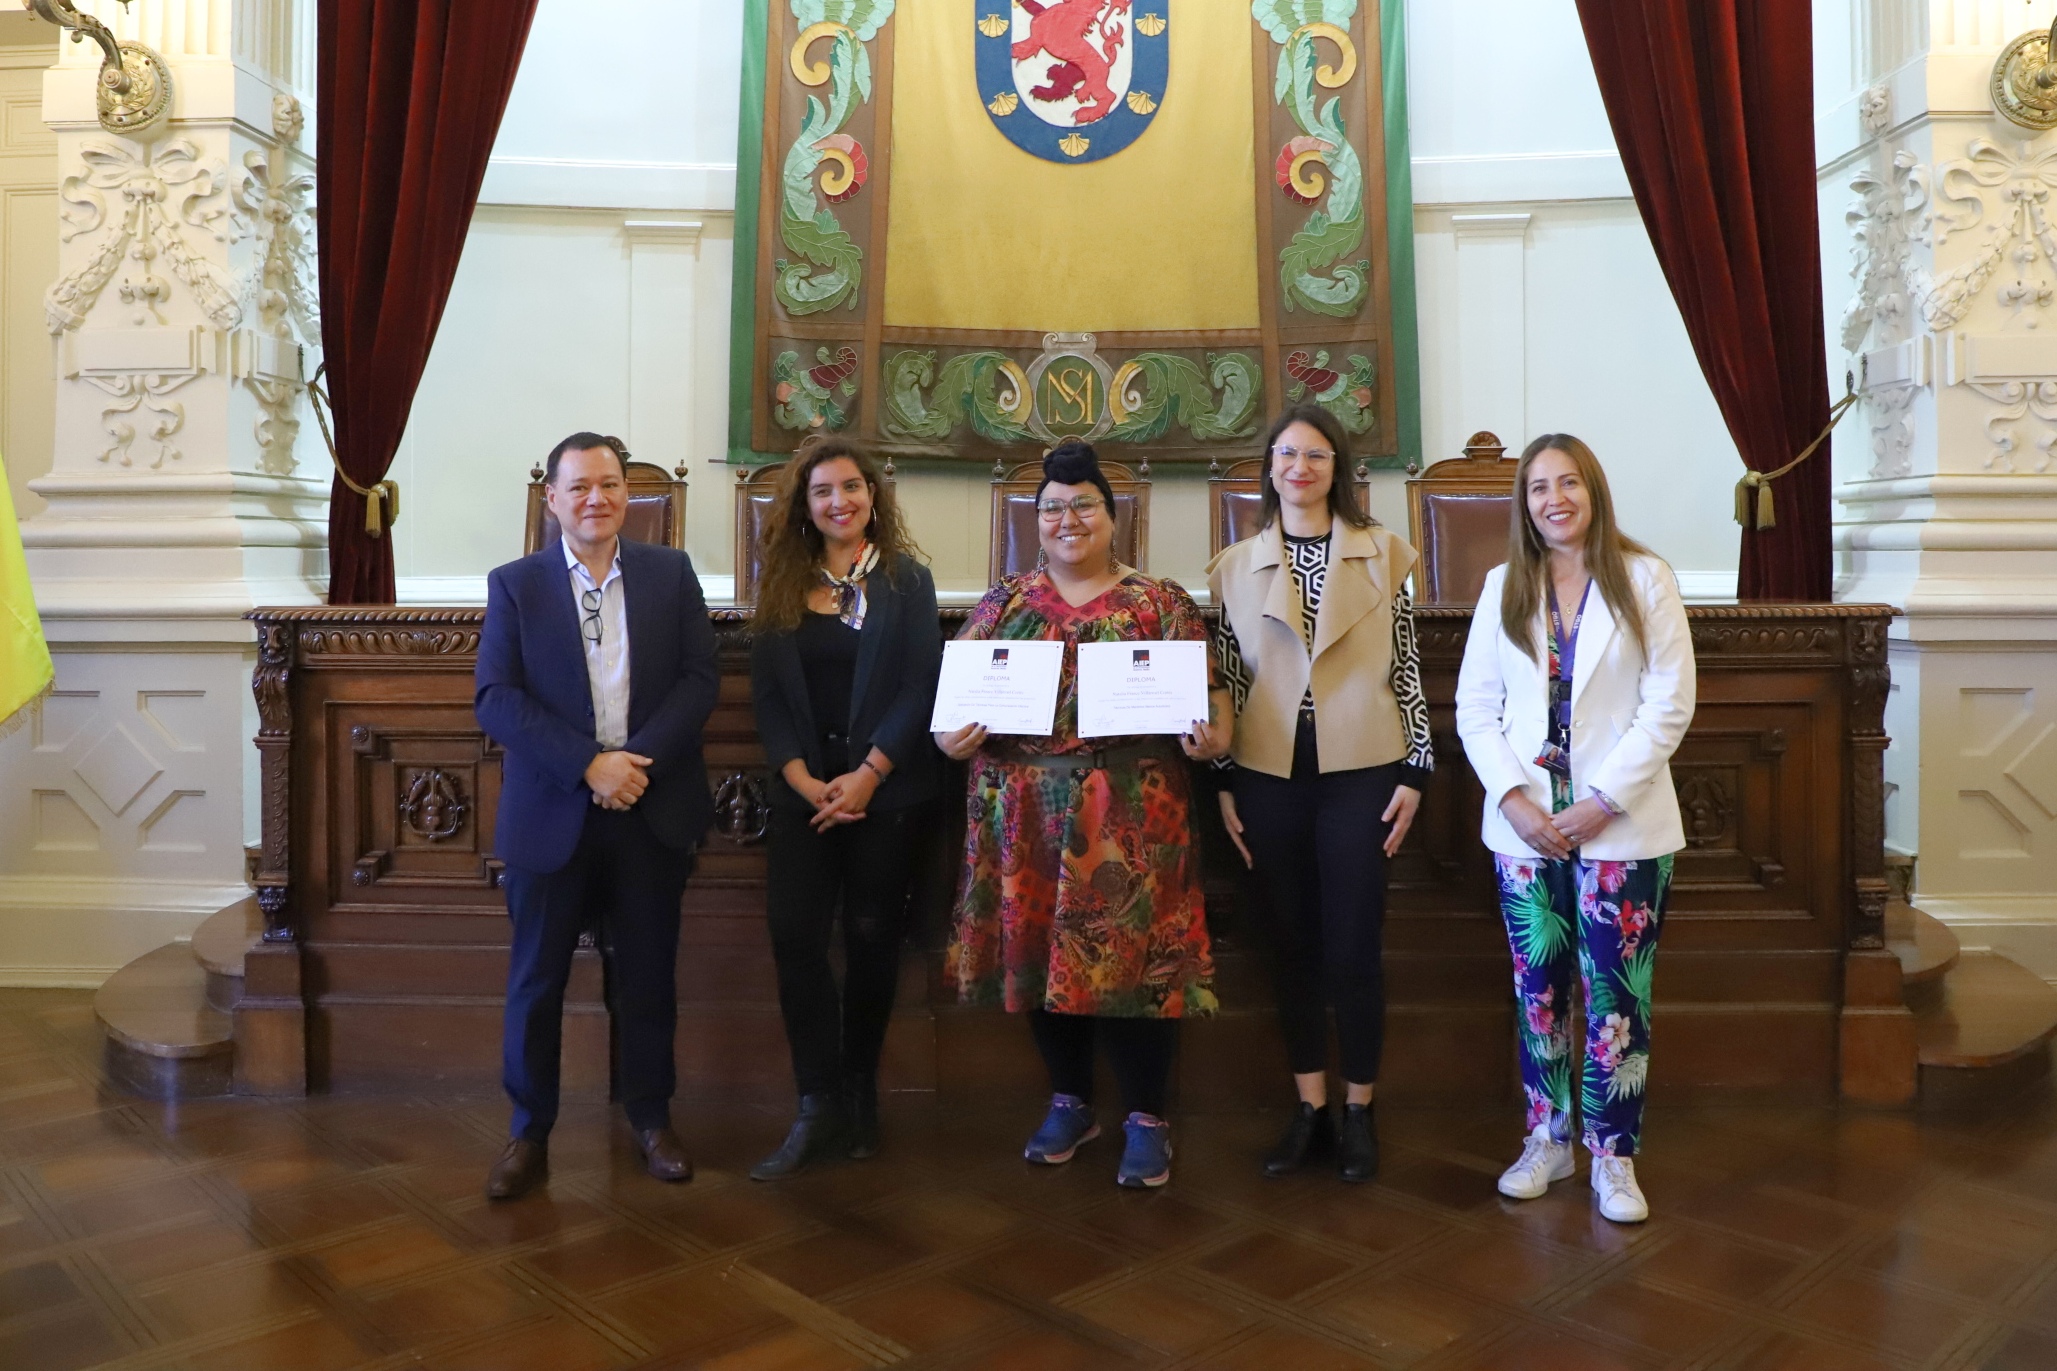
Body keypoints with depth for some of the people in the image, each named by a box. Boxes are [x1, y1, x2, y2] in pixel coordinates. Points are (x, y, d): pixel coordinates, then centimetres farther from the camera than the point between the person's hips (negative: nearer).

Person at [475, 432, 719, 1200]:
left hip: (651, 812, 1)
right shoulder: (514, 585, 2)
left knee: (647, 977, 11)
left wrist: (638, 761, -15)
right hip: (552, 815, -1)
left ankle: (651, 1119, 28)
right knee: (536, 981, 8)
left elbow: (699, 678, -2)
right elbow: (495, 698, -7)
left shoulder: (671, 573, 5)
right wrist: (590, 763, -17)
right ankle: (529, 1134, 23)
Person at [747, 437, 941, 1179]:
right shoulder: (784, 582, 8)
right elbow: (767, 693, 3)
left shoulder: (907, 579, 1)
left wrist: (866, 776, -15)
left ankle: (858, 1091, 22)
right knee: (794, 934, -7)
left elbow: (920, 688, -6)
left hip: (885, 789, -2)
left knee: (871, 938, 4)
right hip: (804, 790, 2)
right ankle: (819, 1106, 3)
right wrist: (804, 780, -10)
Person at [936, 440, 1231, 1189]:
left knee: (1134, 953, -1)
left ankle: (1147, 1117, 17)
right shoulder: (1004, 602, 11)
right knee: (1039, 951, 10)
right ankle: (1070, 1101, 29)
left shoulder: (1161, 602, 4)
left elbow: (1208, 693, -1)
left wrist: (1213, 737, -20)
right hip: (1026, 811, 3)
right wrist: (948, 734, -9)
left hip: (1130, 813, -3)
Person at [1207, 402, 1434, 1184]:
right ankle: (1309, 1108, 23)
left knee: (1354, 950, 3)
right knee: (1291, 948, 10)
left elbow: (1405, 668, 3)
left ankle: (1359, 1112, 20)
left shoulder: (1381, 556, 3)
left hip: (1358, 773, -2)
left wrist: (1415, 771, -1)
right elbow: (1226, 678, 6)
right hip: (1268, 777, 2)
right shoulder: (1235, 568, 7)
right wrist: (1222, 783, 2)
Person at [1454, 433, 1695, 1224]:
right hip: (1525, 824, 3)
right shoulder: (1504, 587, 7)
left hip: (1621, 825, -2)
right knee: (1539, 988, 11)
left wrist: (1602, 801, -13)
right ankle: (1548, 1140, 25)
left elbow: (1669, 705, -6)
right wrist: (1513, 798, -10)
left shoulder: (1644, 579, -1)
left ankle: (1613, 1157, 17)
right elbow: (1474, 705, 3)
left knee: (1616, 994, 2)